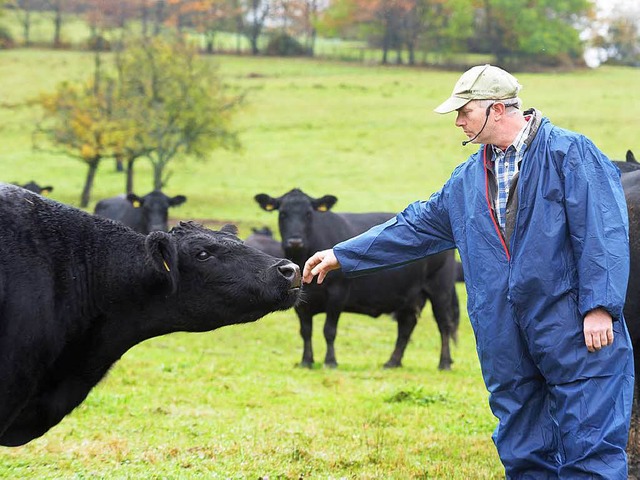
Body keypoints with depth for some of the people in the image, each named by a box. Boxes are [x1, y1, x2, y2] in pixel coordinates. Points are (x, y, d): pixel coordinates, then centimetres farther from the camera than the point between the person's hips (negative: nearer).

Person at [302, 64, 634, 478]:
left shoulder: (570, 153, -3)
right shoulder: (469, 179, 18)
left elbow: (604, 233, -10)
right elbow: (416, 227, 26)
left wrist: (600, 307, -18)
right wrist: (341, 256, 27)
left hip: (574, 333, -7)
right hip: (506, 344, 7)